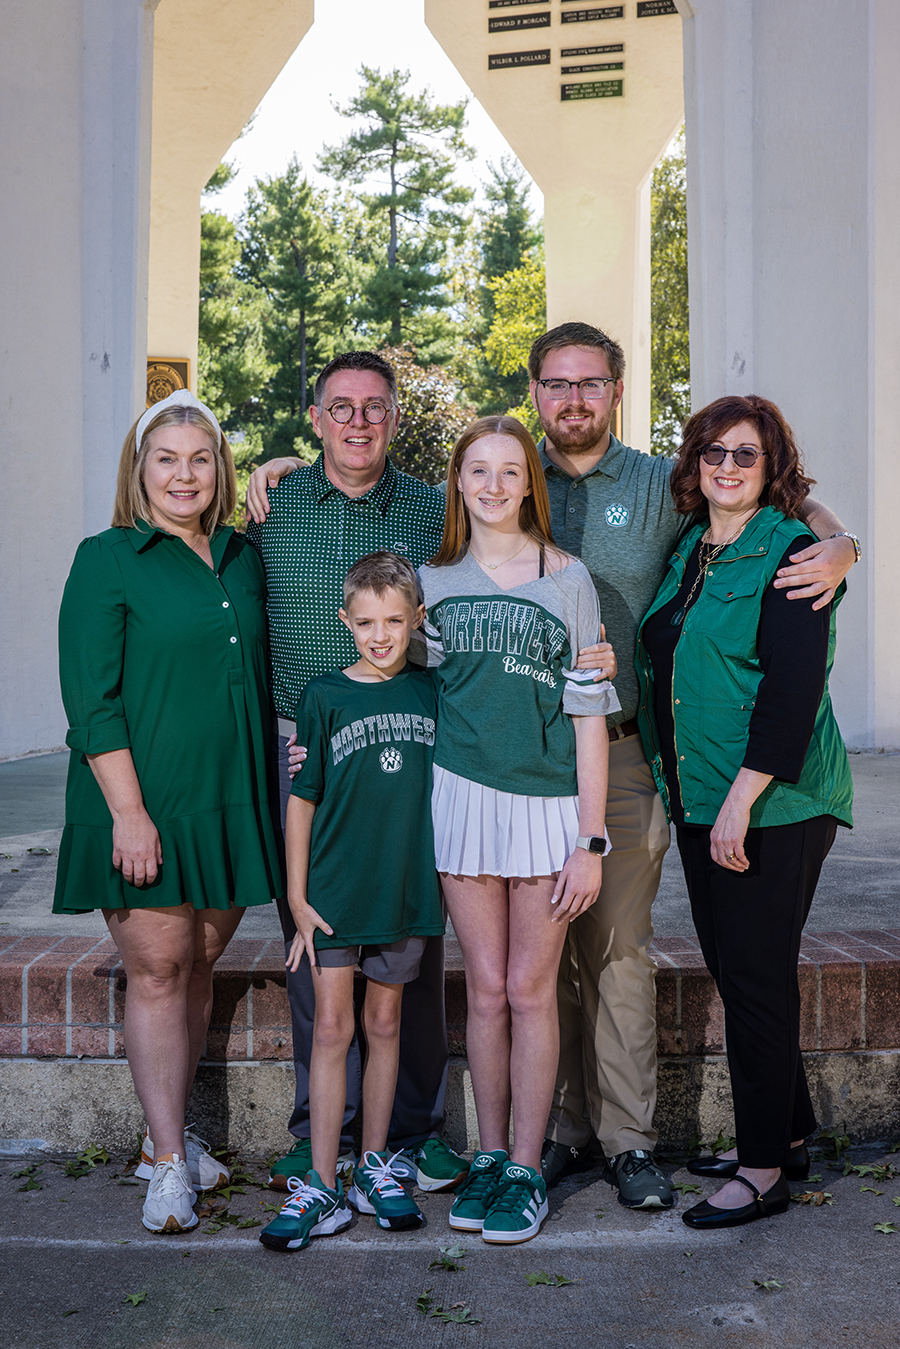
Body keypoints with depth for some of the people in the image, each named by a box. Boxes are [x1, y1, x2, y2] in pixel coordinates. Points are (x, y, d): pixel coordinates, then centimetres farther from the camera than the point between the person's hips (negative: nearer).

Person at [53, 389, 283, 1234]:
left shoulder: (242, 560, 11)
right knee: (156, 970, -1)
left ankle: (168, 1134, 26)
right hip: (143, 805, -5)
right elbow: (91, 700, -10)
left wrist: (273, 783, 12)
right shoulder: (107, 561, -4)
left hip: (231, 803, 5)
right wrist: (128, 809, -16)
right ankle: (168, 1162, 9)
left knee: (199, 966, 11)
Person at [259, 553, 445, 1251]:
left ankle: (375, 1166, 24)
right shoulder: (325, 696, -4)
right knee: (333, 1028, -1)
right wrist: (297, 897, -5)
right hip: (335, 888, -2)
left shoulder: (433, 692, 2)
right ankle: (323, 1187, 6)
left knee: (384, 1024, 12)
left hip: (406, 886, 2)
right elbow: (302, 800, -2)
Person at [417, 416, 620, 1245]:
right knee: (485, 989, 8)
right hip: (462, 796, 2)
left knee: (531, 991, 4)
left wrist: (591, 841, -7)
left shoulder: (568, 579, -1)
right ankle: (489, 1155, 23)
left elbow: (589, 715, -3)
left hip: (547, 802, -2)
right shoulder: (434, 580, 7)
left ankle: (526, 1168, 17)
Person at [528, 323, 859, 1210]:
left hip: (623, 753, -1)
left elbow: (789, 506, 11)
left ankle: (628, 1137, 15)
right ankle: (560, 1127, 21)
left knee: (618, 947, 3)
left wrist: (837, 546, -11)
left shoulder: (660, 488, 5)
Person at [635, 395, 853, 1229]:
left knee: (755, 975, -2)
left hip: (772, 806, -8)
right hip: (699, 801, 8)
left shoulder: (792, 552, -10)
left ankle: (764, 1170, 12)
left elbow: (793, 688, -17)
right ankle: (787, 1133, 30)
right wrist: (683, 793, 12)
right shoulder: (687, 552, 14)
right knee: (731, 970, 13)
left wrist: (741, 800, -21)